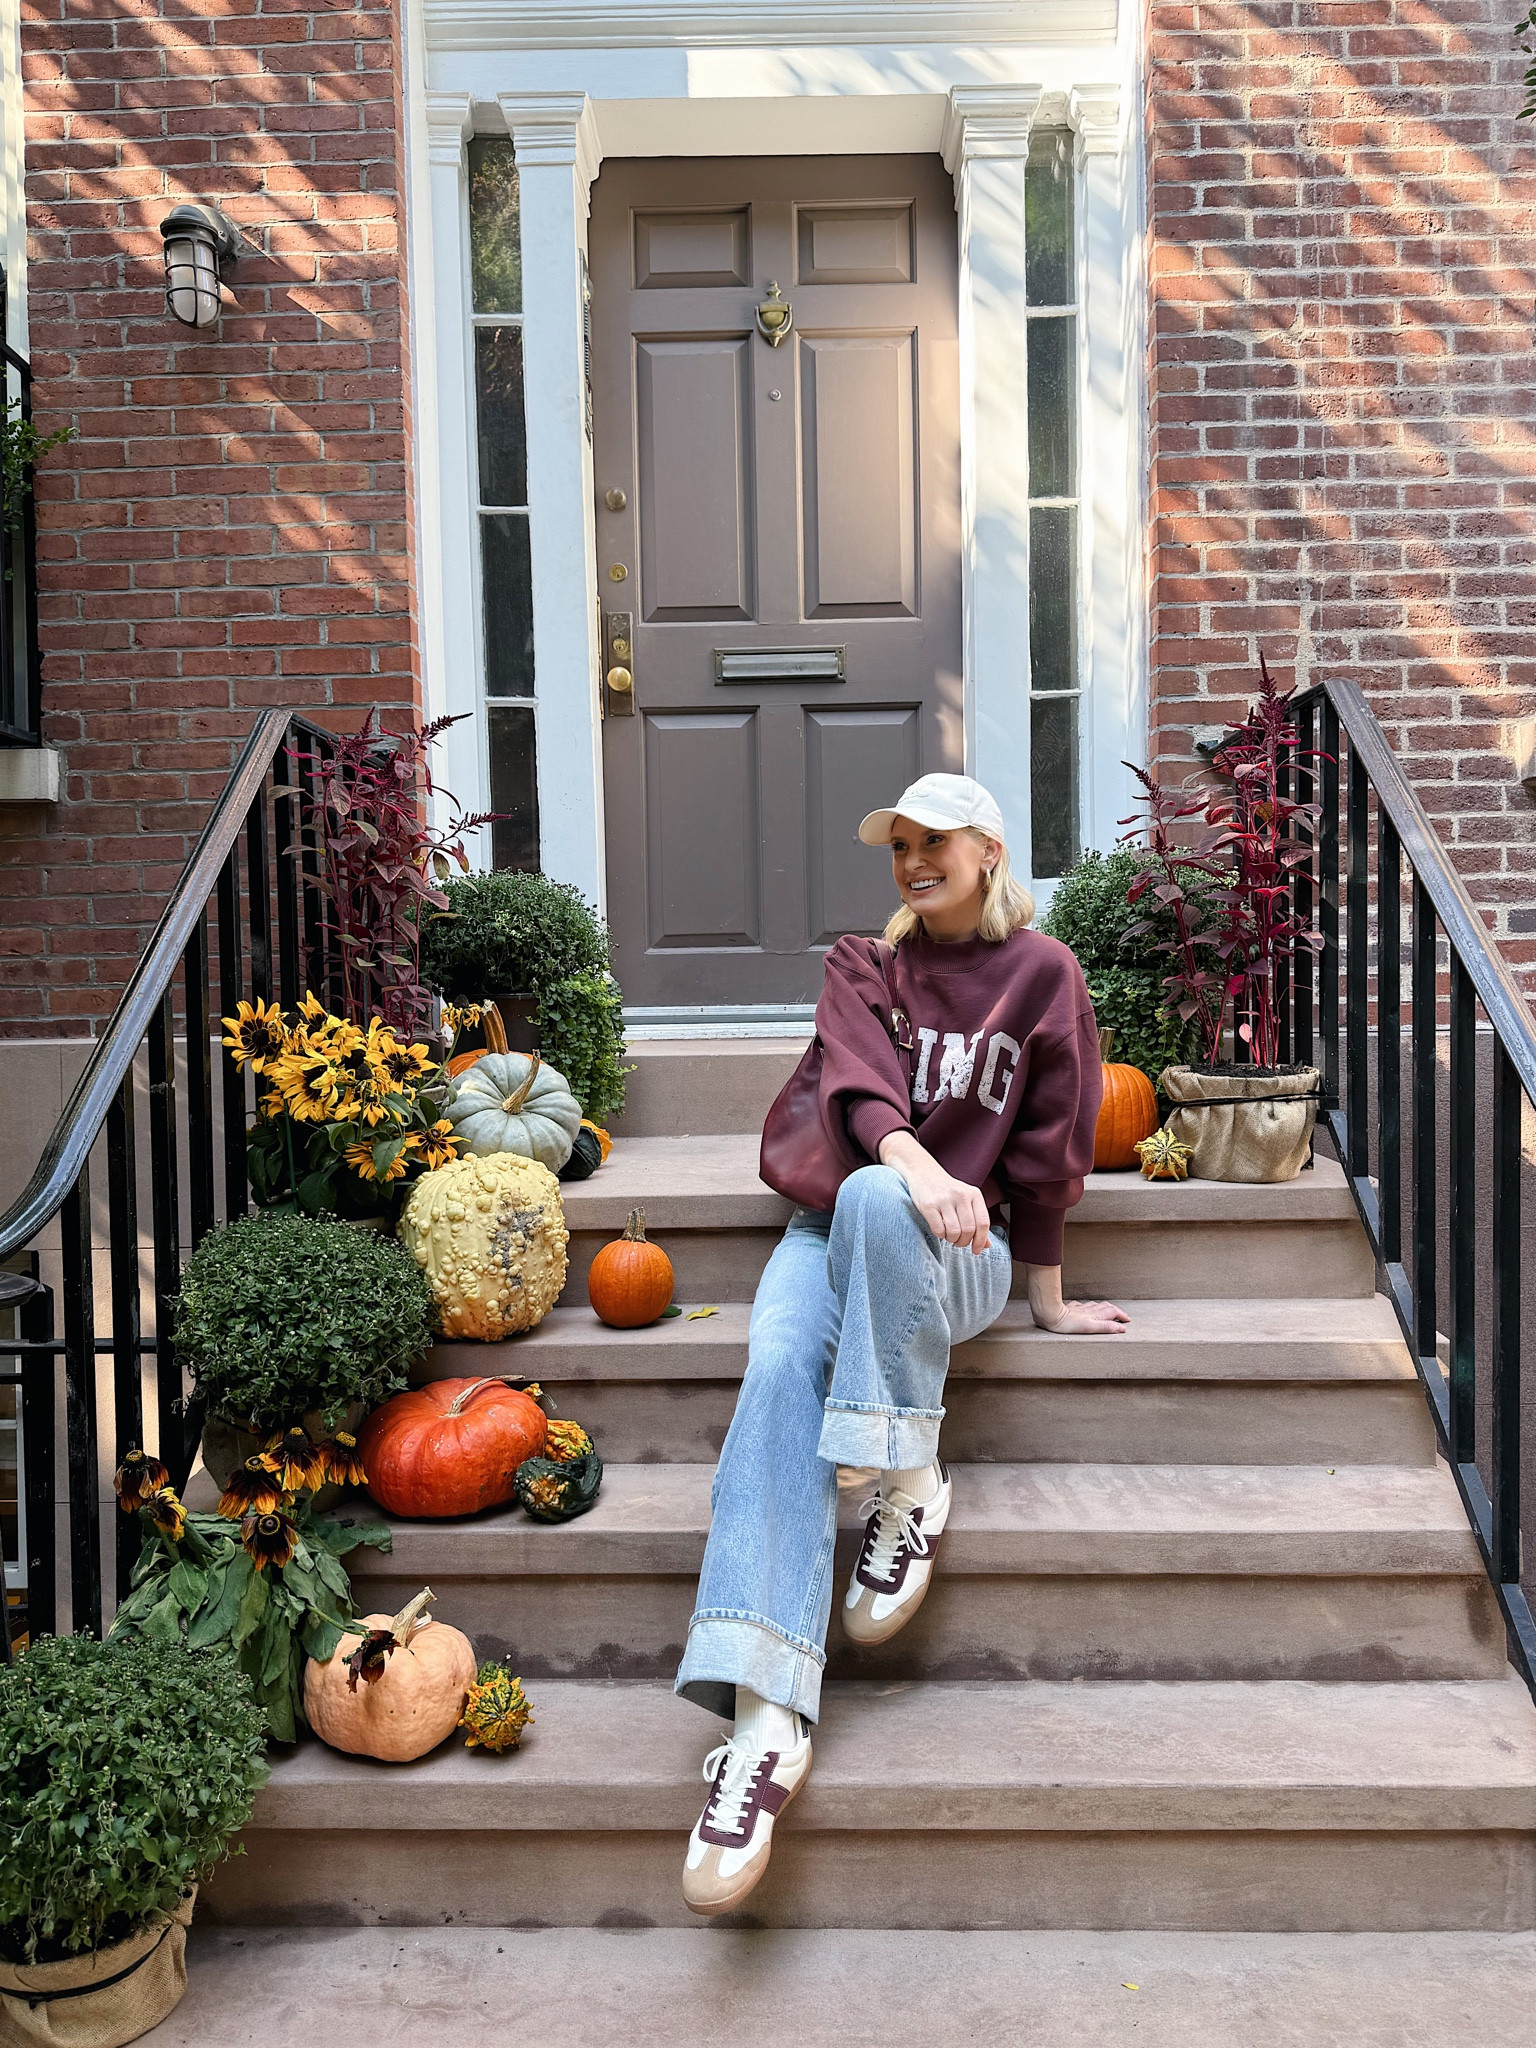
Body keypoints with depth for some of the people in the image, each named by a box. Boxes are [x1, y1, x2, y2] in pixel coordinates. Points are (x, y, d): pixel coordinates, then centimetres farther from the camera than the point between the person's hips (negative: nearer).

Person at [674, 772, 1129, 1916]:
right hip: (838, 1224, 2)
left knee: (872, 1203, -39)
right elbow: (857, 1083, -5)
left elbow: (1051, 1146, 9)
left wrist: (1048, 1298, 10)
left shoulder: (1042, 973, 9)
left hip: (959, 1244, -2)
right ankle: (767, 1712, -41)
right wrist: (914, 1158, -26)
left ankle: (910, 1482, -22)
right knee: (780, 1364, -31)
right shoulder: (862, 966, 16)